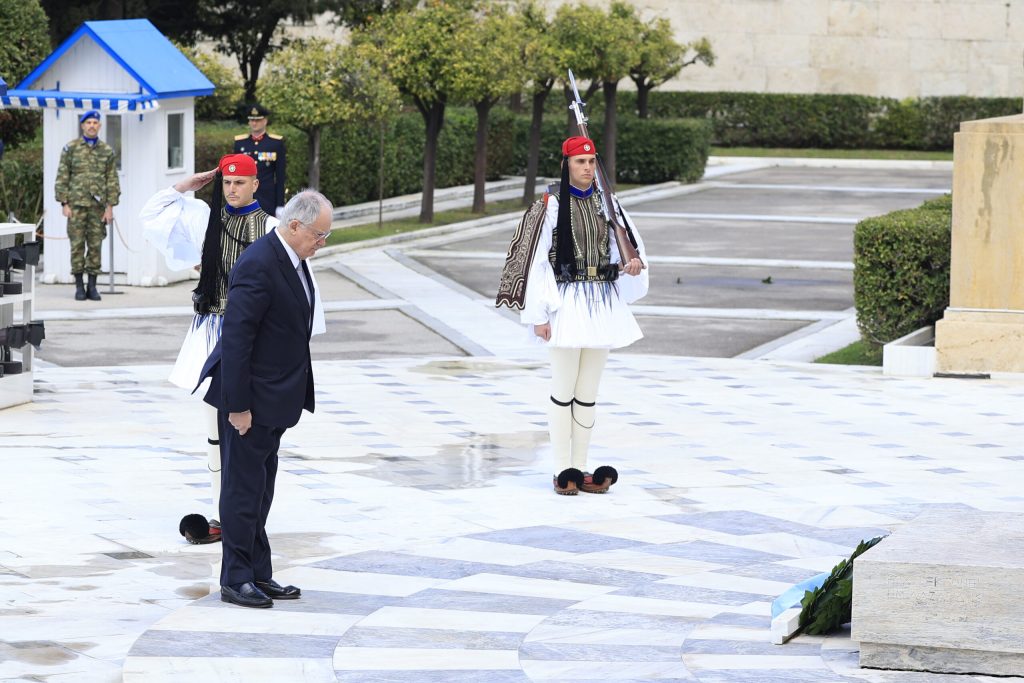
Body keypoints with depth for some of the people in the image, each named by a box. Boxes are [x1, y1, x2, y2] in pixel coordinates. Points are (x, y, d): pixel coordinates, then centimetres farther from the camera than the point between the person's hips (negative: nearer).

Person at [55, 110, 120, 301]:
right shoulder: (71, 148, 3)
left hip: (98, 206, 1)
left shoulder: (107, 151, 8)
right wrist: (64, 203, -5)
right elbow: (62, 177, 2)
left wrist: (110, 207, 0)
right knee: (77, 246, -1)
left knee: (95, 246, 2)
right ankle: (79, 287, 4)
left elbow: (112, 180, 7)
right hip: (76, 205, -1)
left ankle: (92, 287, 8)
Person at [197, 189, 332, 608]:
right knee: (244, 488, -2)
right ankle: (235, 580, 5)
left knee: (260, 488, 14)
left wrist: (295, 394, 17)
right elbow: (236, 338, -23)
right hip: (249, 399, -10)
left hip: (273, 398, 10)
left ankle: (258, 576, 20)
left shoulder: (292, 260, 9)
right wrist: (238, 406, -22)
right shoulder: (258, 266, -22)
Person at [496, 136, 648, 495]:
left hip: (602, 302, 5)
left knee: (588, 392, 9)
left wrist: (635, 261, -12)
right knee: (564, 390, -2)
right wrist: (539, 315, -13)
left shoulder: (606, 202, 8)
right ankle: (562, 470, 4)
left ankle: (580, 469, 14)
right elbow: (536, 260, -9)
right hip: (567, 301, -5)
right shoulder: (552, 203, -7)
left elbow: (629, 241, 13)